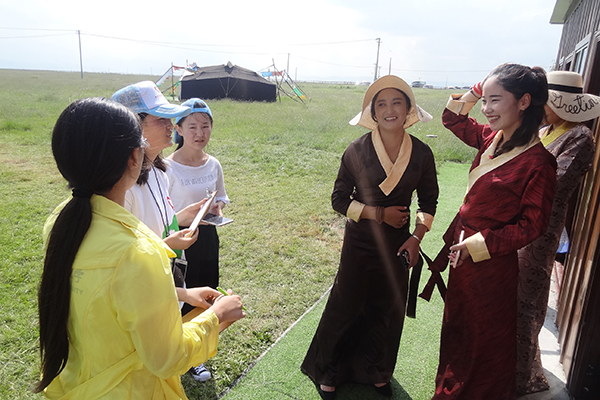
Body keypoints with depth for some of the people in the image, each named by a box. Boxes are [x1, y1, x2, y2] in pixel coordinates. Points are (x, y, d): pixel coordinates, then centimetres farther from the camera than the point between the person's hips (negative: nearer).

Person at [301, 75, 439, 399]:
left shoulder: (421, 153, -5)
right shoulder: (357, 151, -12)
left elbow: (428, 201, 6)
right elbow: (339, 199, -8)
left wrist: (416, 237, -6)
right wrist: (379, 214, -17)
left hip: (397, 243, 3)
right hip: (360, 242, -2)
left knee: (388, 309, 16)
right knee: (346, 306, 8)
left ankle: (376, 372, 41)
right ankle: (328, 372, 32)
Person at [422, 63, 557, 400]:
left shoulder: (538, 161, -23)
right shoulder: (493, 138, -3)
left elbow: (532, 225, -18)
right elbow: (456, 123, 14)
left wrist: (478, 243, -20)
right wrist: (469, 98, -3)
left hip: (491, 263, -8)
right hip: (464, 251, 8)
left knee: (485, 338, 16)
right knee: (457, 329, 26)